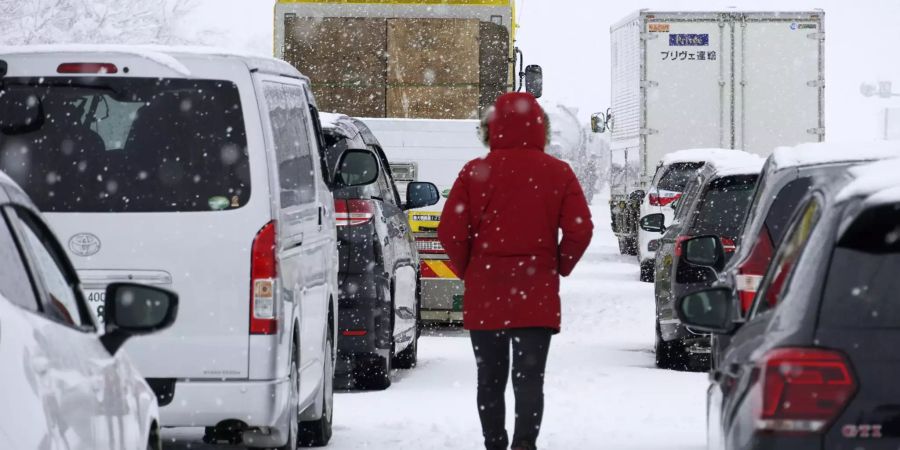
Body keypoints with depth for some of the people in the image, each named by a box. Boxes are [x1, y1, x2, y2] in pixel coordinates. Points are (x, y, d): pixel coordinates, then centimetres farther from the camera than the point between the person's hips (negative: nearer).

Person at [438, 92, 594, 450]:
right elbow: (580, 230, -7)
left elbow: (450, 232, -6)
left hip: (484, 296, 1)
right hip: (538, 296, 0)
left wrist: (468, 270, 10)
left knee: (490, 378, 13)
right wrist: (558, 268, 8)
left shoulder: (475, 172, -3)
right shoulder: (558, 173, -2)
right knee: (530, 376, -2)